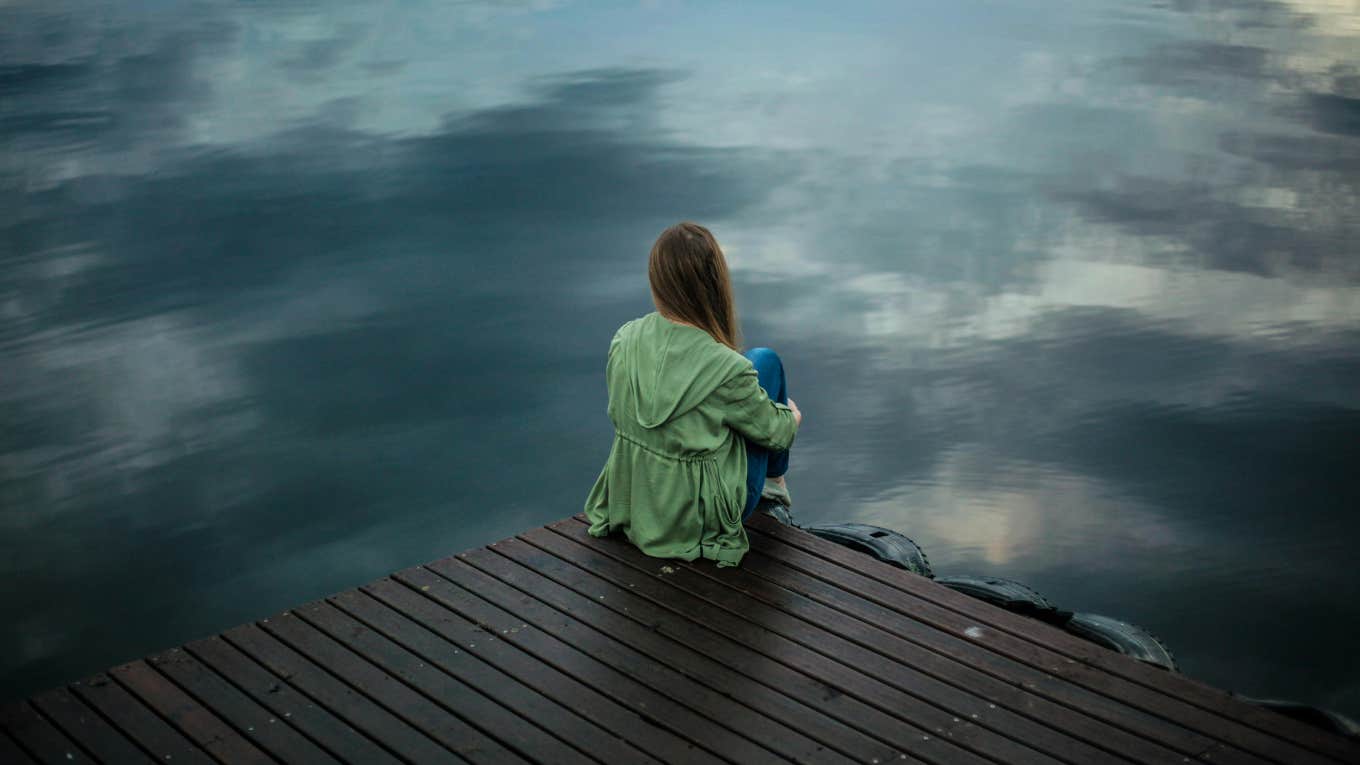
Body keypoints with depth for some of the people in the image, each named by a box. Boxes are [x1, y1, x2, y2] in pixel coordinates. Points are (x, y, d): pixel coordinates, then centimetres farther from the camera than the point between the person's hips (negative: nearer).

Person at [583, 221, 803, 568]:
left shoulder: (624, 339, -13)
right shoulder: (727, 369, -28)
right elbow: (774, 431, -10)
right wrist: (792, 416, 16)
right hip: (702, 518, -5)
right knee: (765, 361, 9)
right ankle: (775, 479, 32)